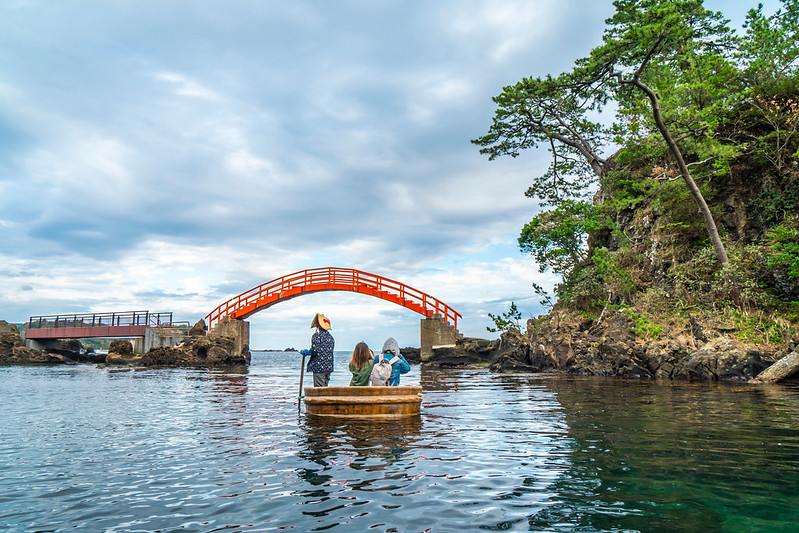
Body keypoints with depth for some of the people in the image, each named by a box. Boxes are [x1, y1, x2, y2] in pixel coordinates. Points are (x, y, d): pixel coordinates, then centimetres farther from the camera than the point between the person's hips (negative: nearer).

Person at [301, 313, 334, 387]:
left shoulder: (316, 335, -11)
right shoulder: (330, 336, 11)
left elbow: (315, 350, -21)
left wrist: (307, 352, -2)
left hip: (319, 367, -7)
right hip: (329, 367, 7)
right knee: (325, 387, 13)